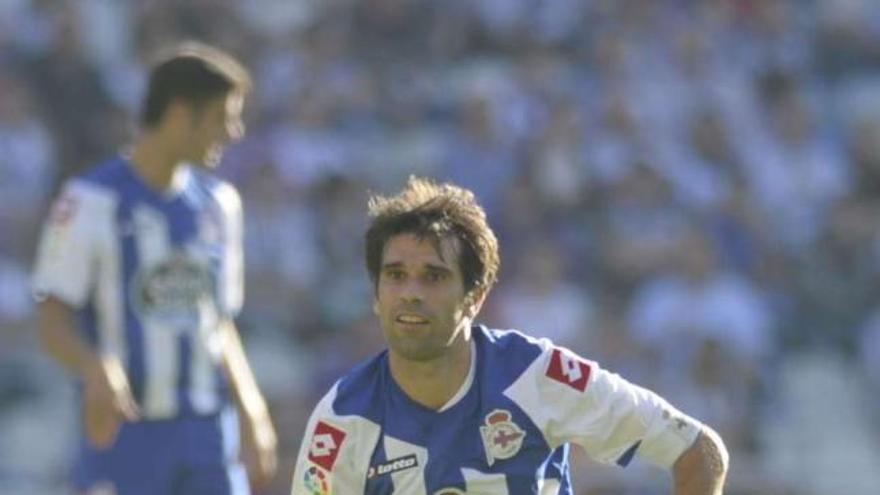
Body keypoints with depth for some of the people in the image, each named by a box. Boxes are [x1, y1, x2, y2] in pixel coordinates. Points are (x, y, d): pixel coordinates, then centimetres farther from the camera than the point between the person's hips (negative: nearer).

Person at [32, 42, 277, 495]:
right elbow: (52, 321, -10)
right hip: (122, 437, -5)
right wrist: (95, 369, -30)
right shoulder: (92, 201, -6)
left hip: (208, 440, 5)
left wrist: (251, 414, 12)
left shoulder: (219, 202, 12)